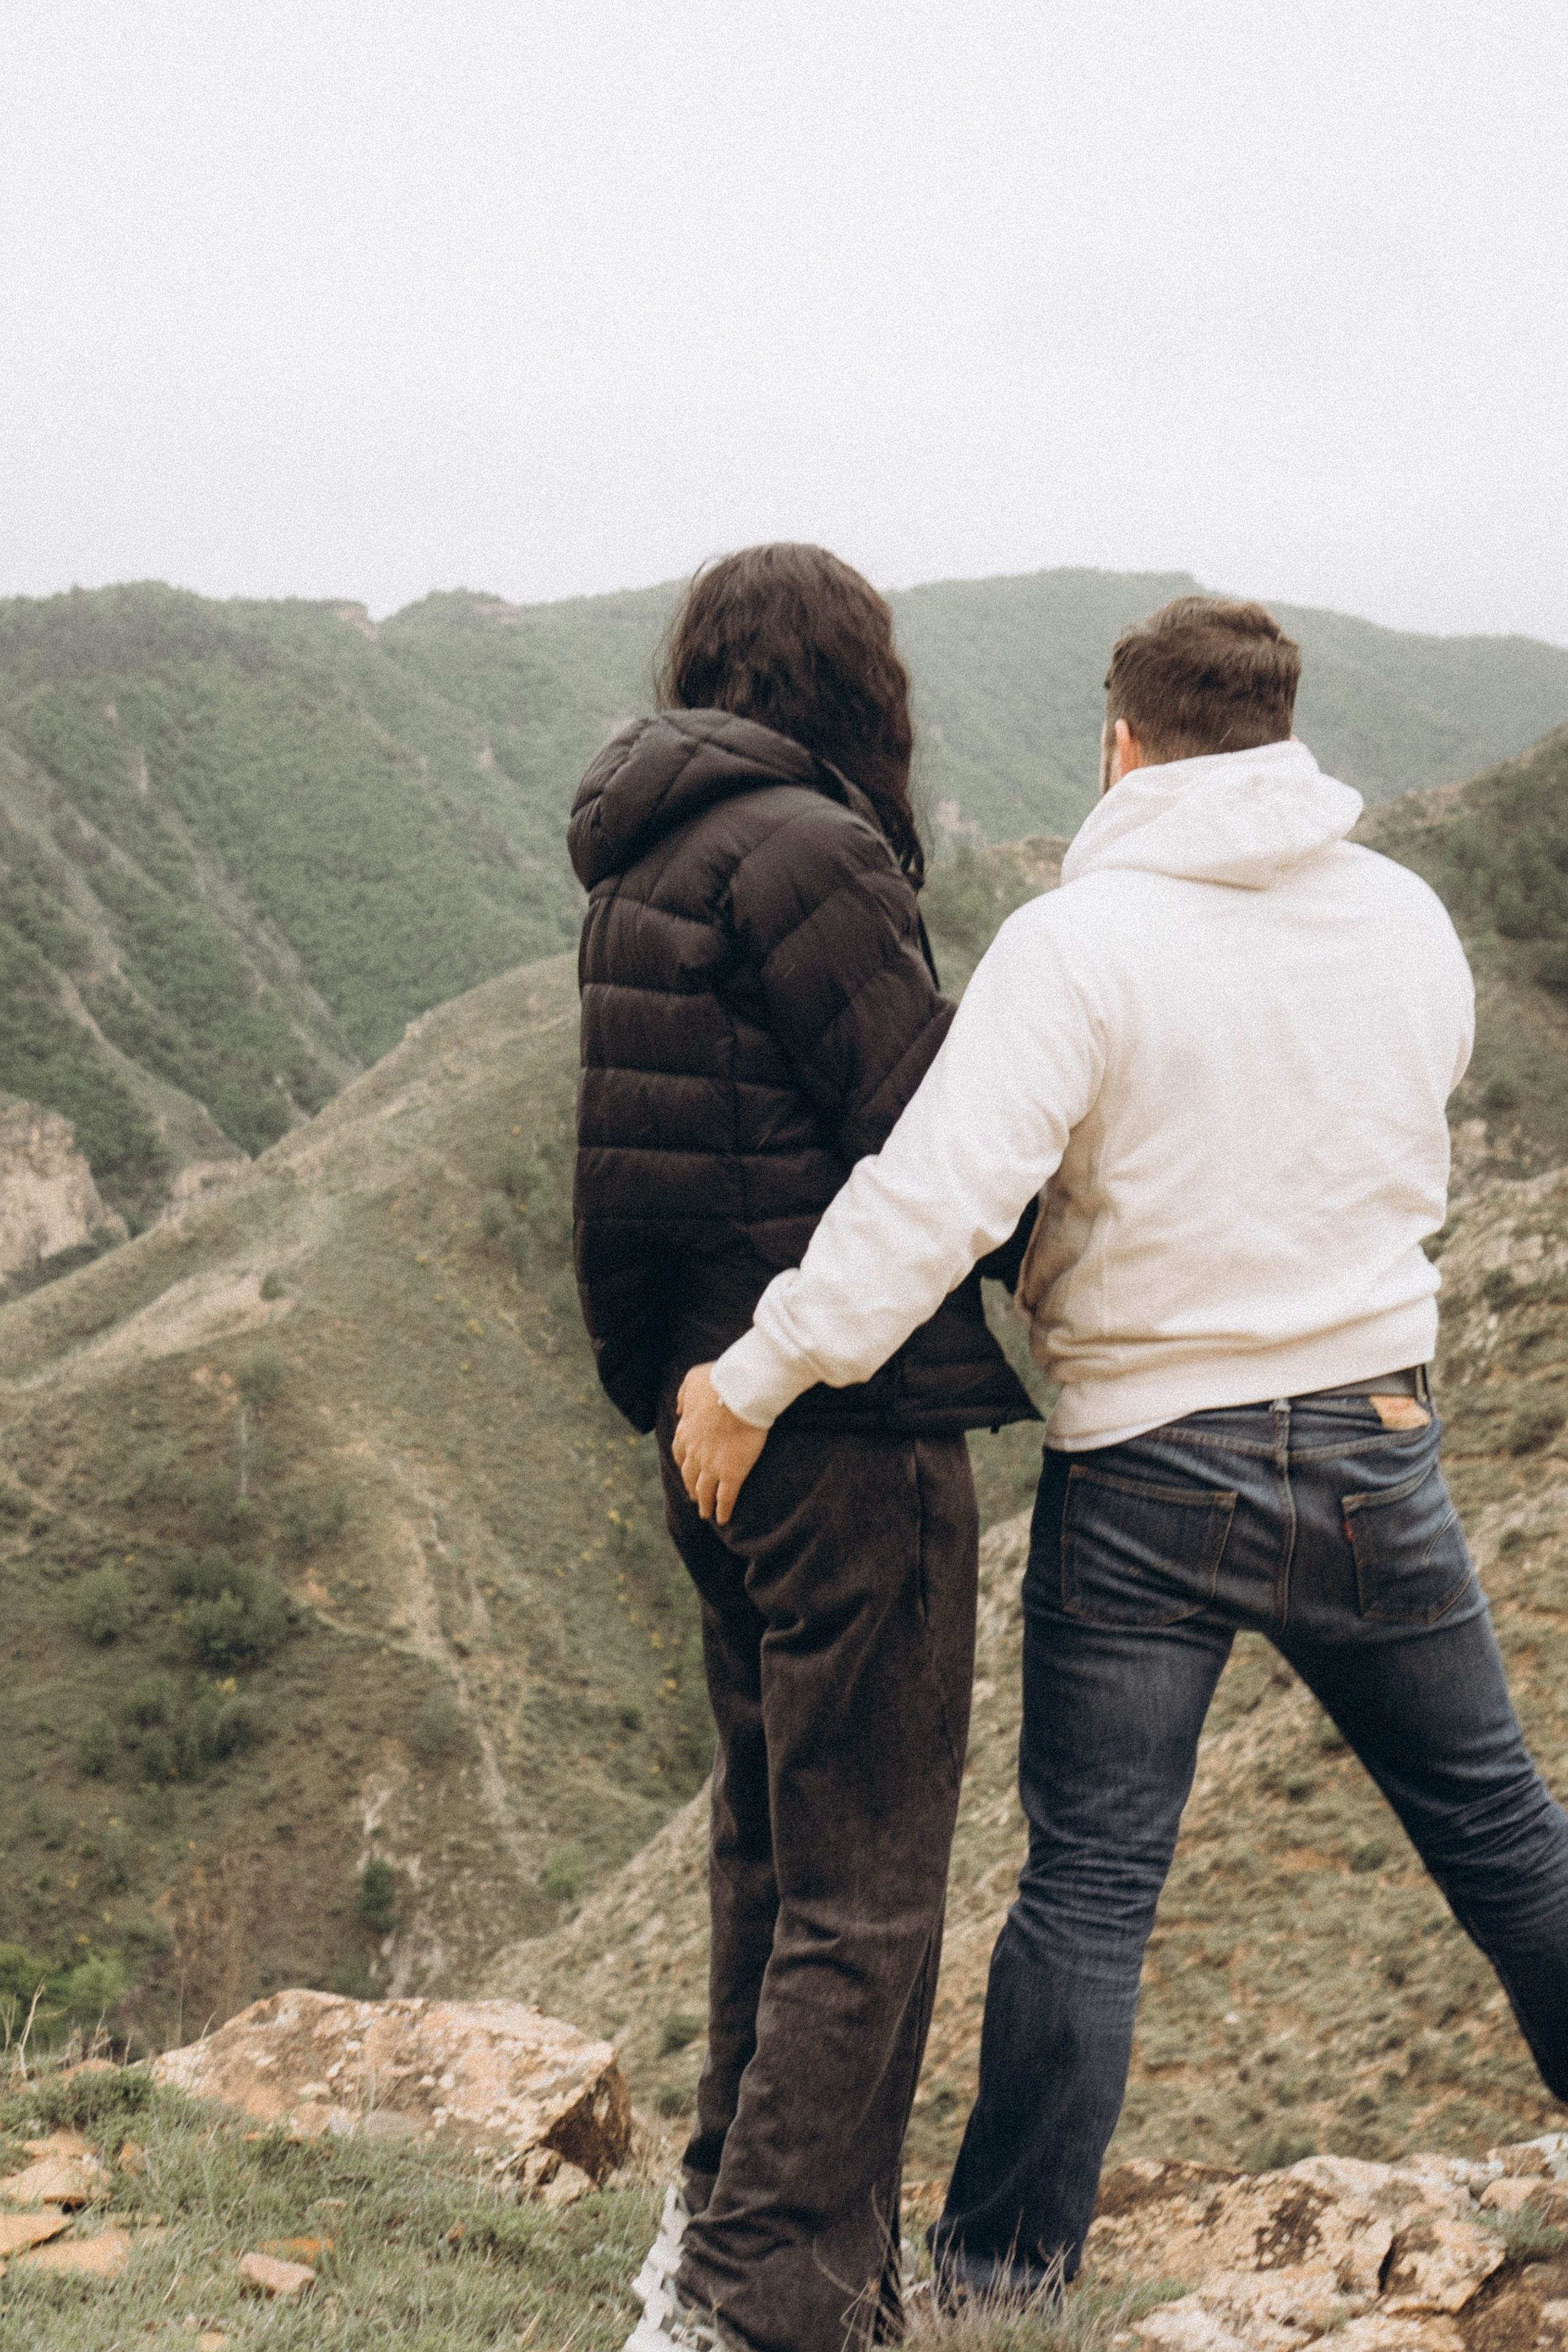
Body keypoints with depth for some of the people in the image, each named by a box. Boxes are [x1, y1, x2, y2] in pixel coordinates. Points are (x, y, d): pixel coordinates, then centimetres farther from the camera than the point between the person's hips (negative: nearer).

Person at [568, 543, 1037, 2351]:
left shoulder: (641, 868, 13)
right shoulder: (799, 849, -15)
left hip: (713, 1411, 9)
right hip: (854, 1411, -9)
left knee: (774, 1845, 23)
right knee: (866, 1893, 1)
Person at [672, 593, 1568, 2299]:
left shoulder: (1077, 944, -16)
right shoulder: (1408, 918, 0)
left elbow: (933, 1200, -25)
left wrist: (751, 1384, -18)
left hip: (1146, 1475, -3)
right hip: (1376, 1452, 4)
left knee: (1089, 1885, 8)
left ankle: (1001, 2265, 21)